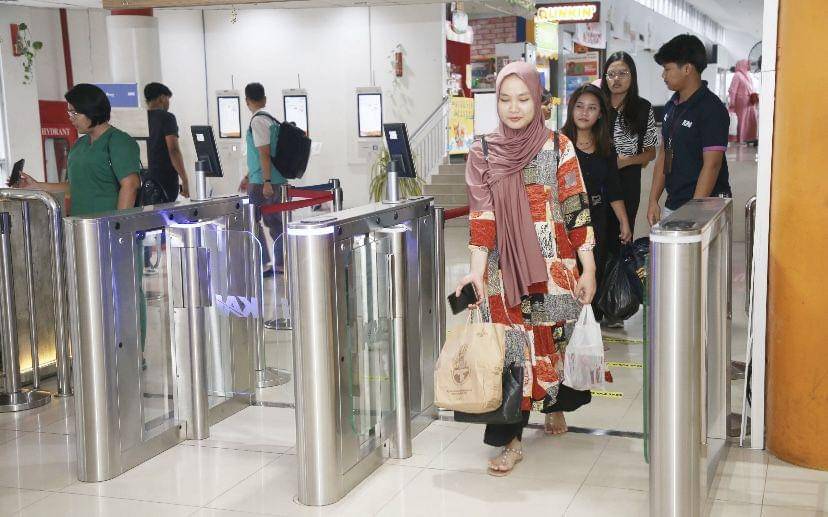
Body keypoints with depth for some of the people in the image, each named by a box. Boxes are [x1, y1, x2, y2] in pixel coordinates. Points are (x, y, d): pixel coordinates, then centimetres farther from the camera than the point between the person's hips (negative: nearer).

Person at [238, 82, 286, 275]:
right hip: (276, 180, 9)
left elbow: (264, 153, -19)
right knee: (274, 220, 12)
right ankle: (281, 263, 14)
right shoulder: (271, 119, 16)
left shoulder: (258, 120, -12)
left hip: (262, 182, -9)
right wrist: (248, 177, 27)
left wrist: (266, 182, -21)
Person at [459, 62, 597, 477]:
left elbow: (576, 210, -3)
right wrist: (476, 269, -11)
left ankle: (555, 406, 40)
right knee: (510, 350, 0)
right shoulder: (483, 153, 2)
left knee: (553, 341, 11)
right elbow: (481, 214, -2)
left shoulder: (558, 147, -3)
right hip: (504, 270, 1)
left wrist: (588, 269, -5)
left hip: (553, 267, 0)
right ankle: (510, 440, 8)